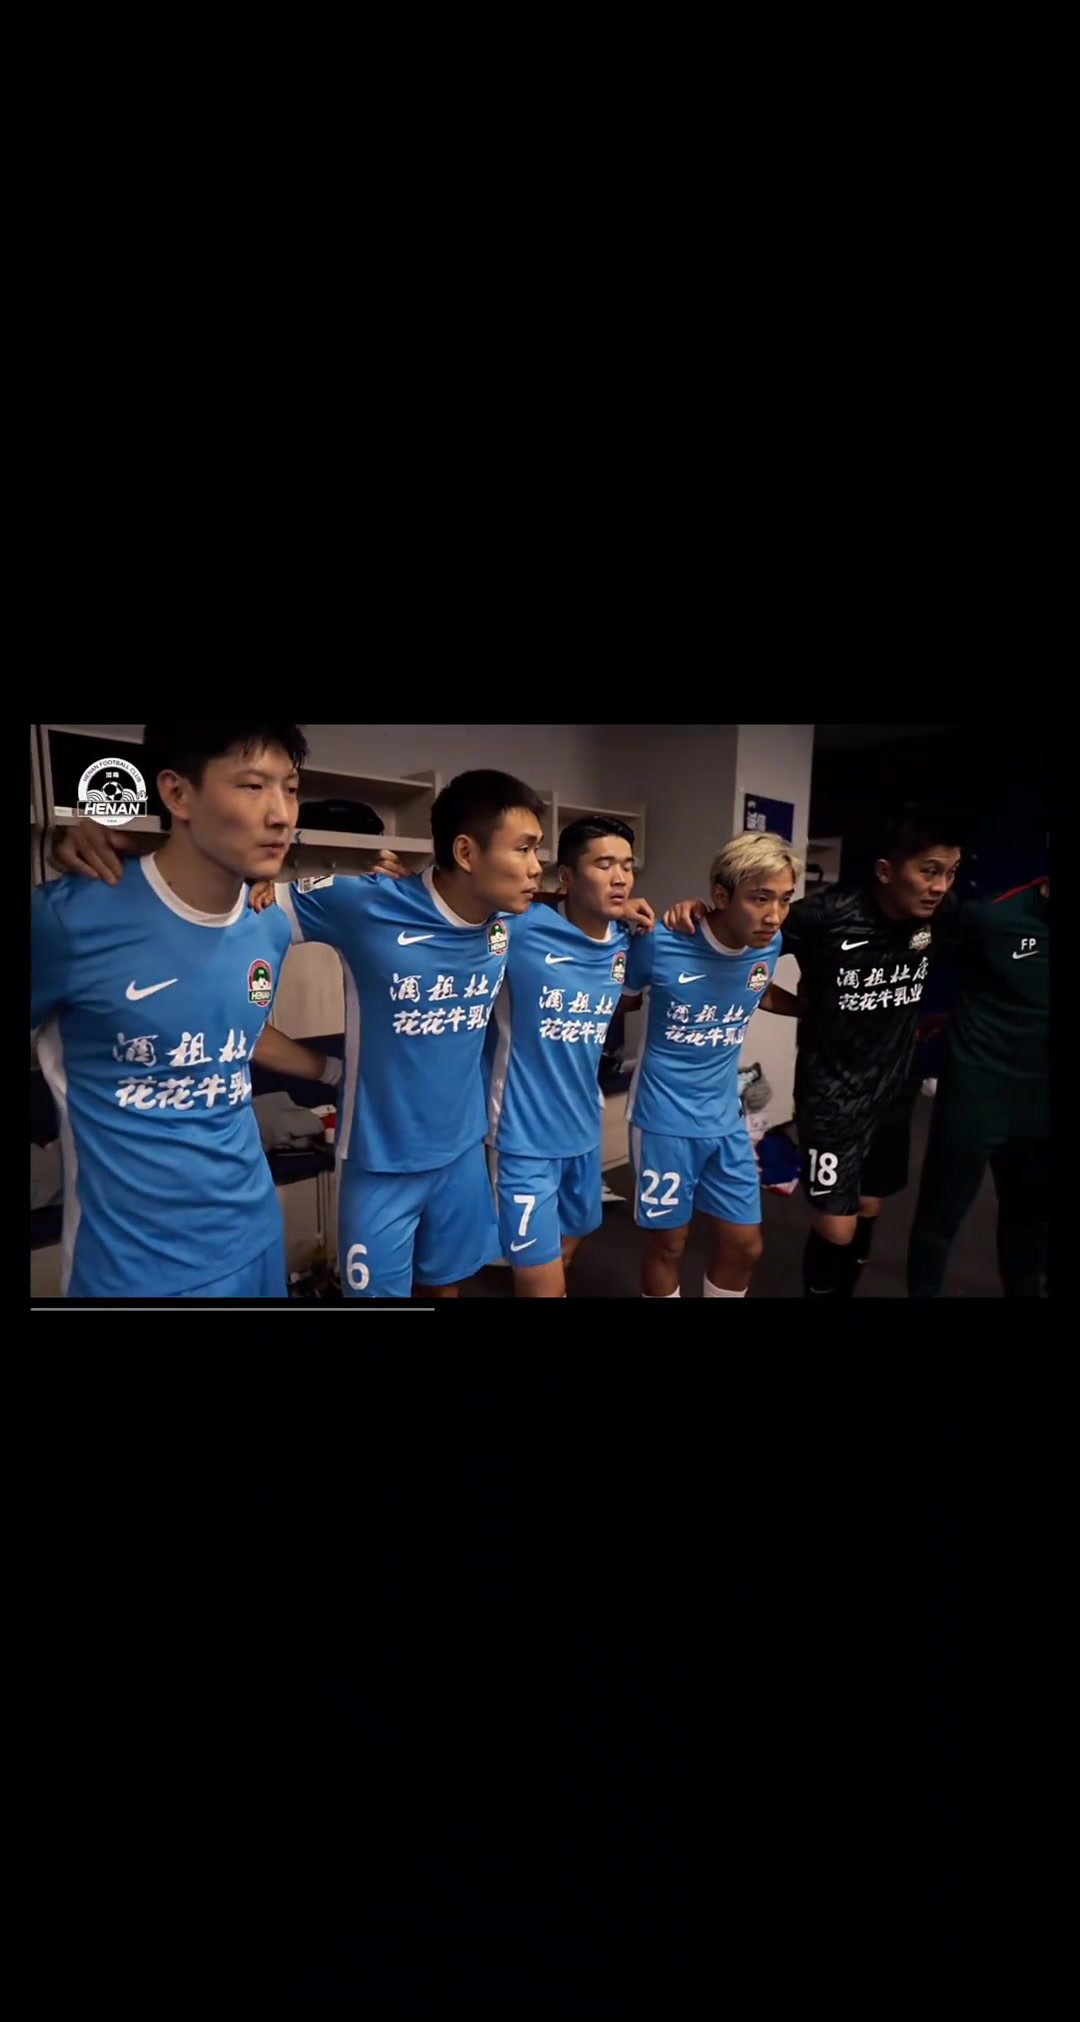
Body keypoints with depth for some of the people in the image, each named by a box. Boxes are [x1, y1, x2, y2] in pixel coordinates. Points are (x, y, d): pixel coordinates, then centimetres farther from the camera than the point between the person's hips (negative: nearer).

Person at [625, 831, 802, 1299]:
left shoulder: (769, 944, -6)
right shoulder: (662, 944, -21)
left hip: (725, 1119, 5)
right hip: (664, 1119, -5)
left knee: (744, 1244, 14)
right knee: (669, 1245, 10)